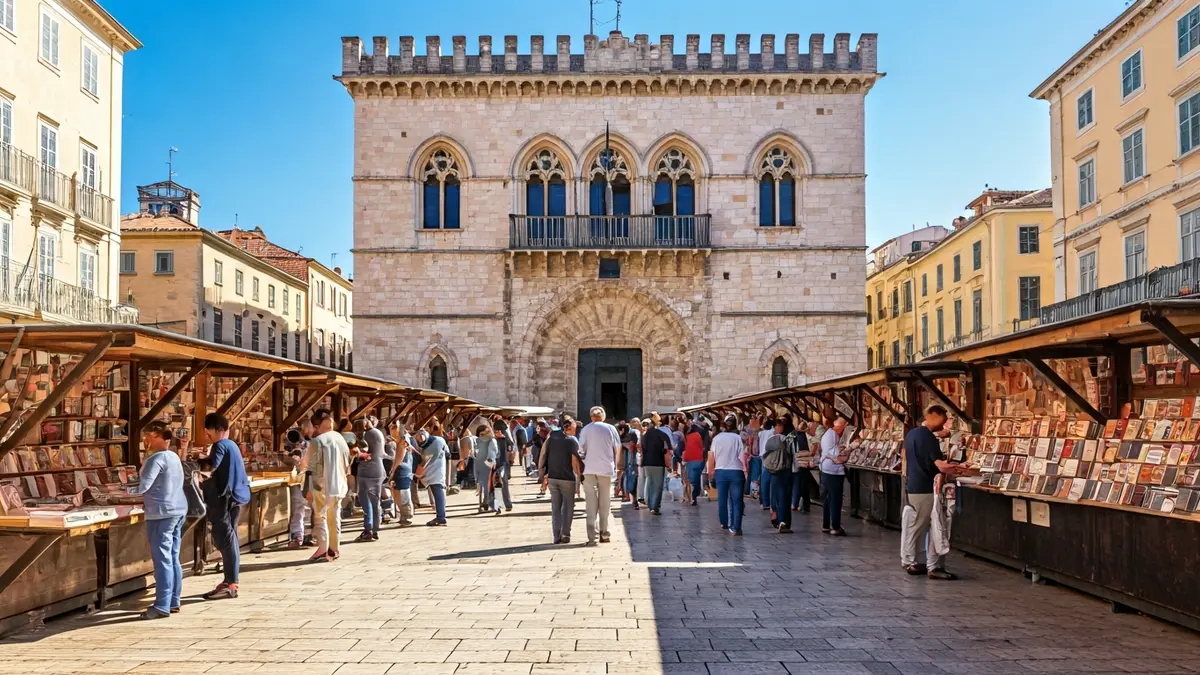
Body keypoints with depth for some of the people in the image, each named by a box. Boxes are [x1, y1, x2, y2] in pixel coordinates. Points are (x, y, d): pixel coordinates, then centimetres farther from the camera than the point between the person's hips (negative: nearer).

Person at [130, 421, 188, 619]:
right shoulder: (173, 456, 16)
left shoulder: (157, 458, -13)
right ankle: (173, 601, 18)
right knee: (173, 558, 13)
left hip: (162, 514, -9)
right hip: (178, 510, 10)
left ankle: (162, 606, -5)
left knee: (162, 560, -7)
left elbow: (142, 486, -18)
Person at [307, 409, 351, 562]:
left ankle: (323, 550, -6)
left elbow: (312, 468, -12)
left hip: (322, 486, -6)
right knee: (335, 517, 13)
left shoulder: (317, 441, -13)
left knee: (320, 517, 1)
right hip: (338, 485, 6)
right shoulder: (341, 438, 5)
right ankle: (334, 549, 18)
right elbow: (347, 464, 12)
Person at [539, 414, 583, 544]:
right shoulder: (572, 441, -8)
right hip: (567, 478, -4)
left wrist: (544, 476, 10)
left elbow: (543, 455, 4)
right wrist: (579, 477, -4)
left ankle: (557, 536, 8)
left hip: (552, 477, 4)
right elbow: (575, 462, -12)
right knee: (568, 506, 9)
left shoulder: (551, 437, 5)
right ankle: (565, 533, -1)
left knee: (555, 507, 10)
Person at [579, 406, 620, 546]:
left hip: (589, 469, 0)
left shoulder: (586, 429, 1)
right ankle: (604, 533, 16)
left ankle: (592, 535, -7)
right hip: (606, 468, 0)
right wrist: (614, 463, 25)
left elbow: (581, 449, -2)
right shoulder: (610, 428, 1)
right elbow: (618, 447, 7)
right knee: (604, 502, 12)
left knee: (591, 503, 1)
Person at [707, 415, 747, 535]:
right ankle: (736, 528, -9)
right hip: (736, 471, -2)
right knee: (736, 500, -1)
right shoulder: (738, 438, -4)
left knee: (722, 499, 15)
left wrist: (711, 470, 15)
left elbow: (712, 456, 3)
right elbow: (743, 455, -8)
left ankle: (724, 523, 29)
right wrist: (746, 468, 3)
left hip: (720, 471, 2)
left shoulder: (717, 438, 2)